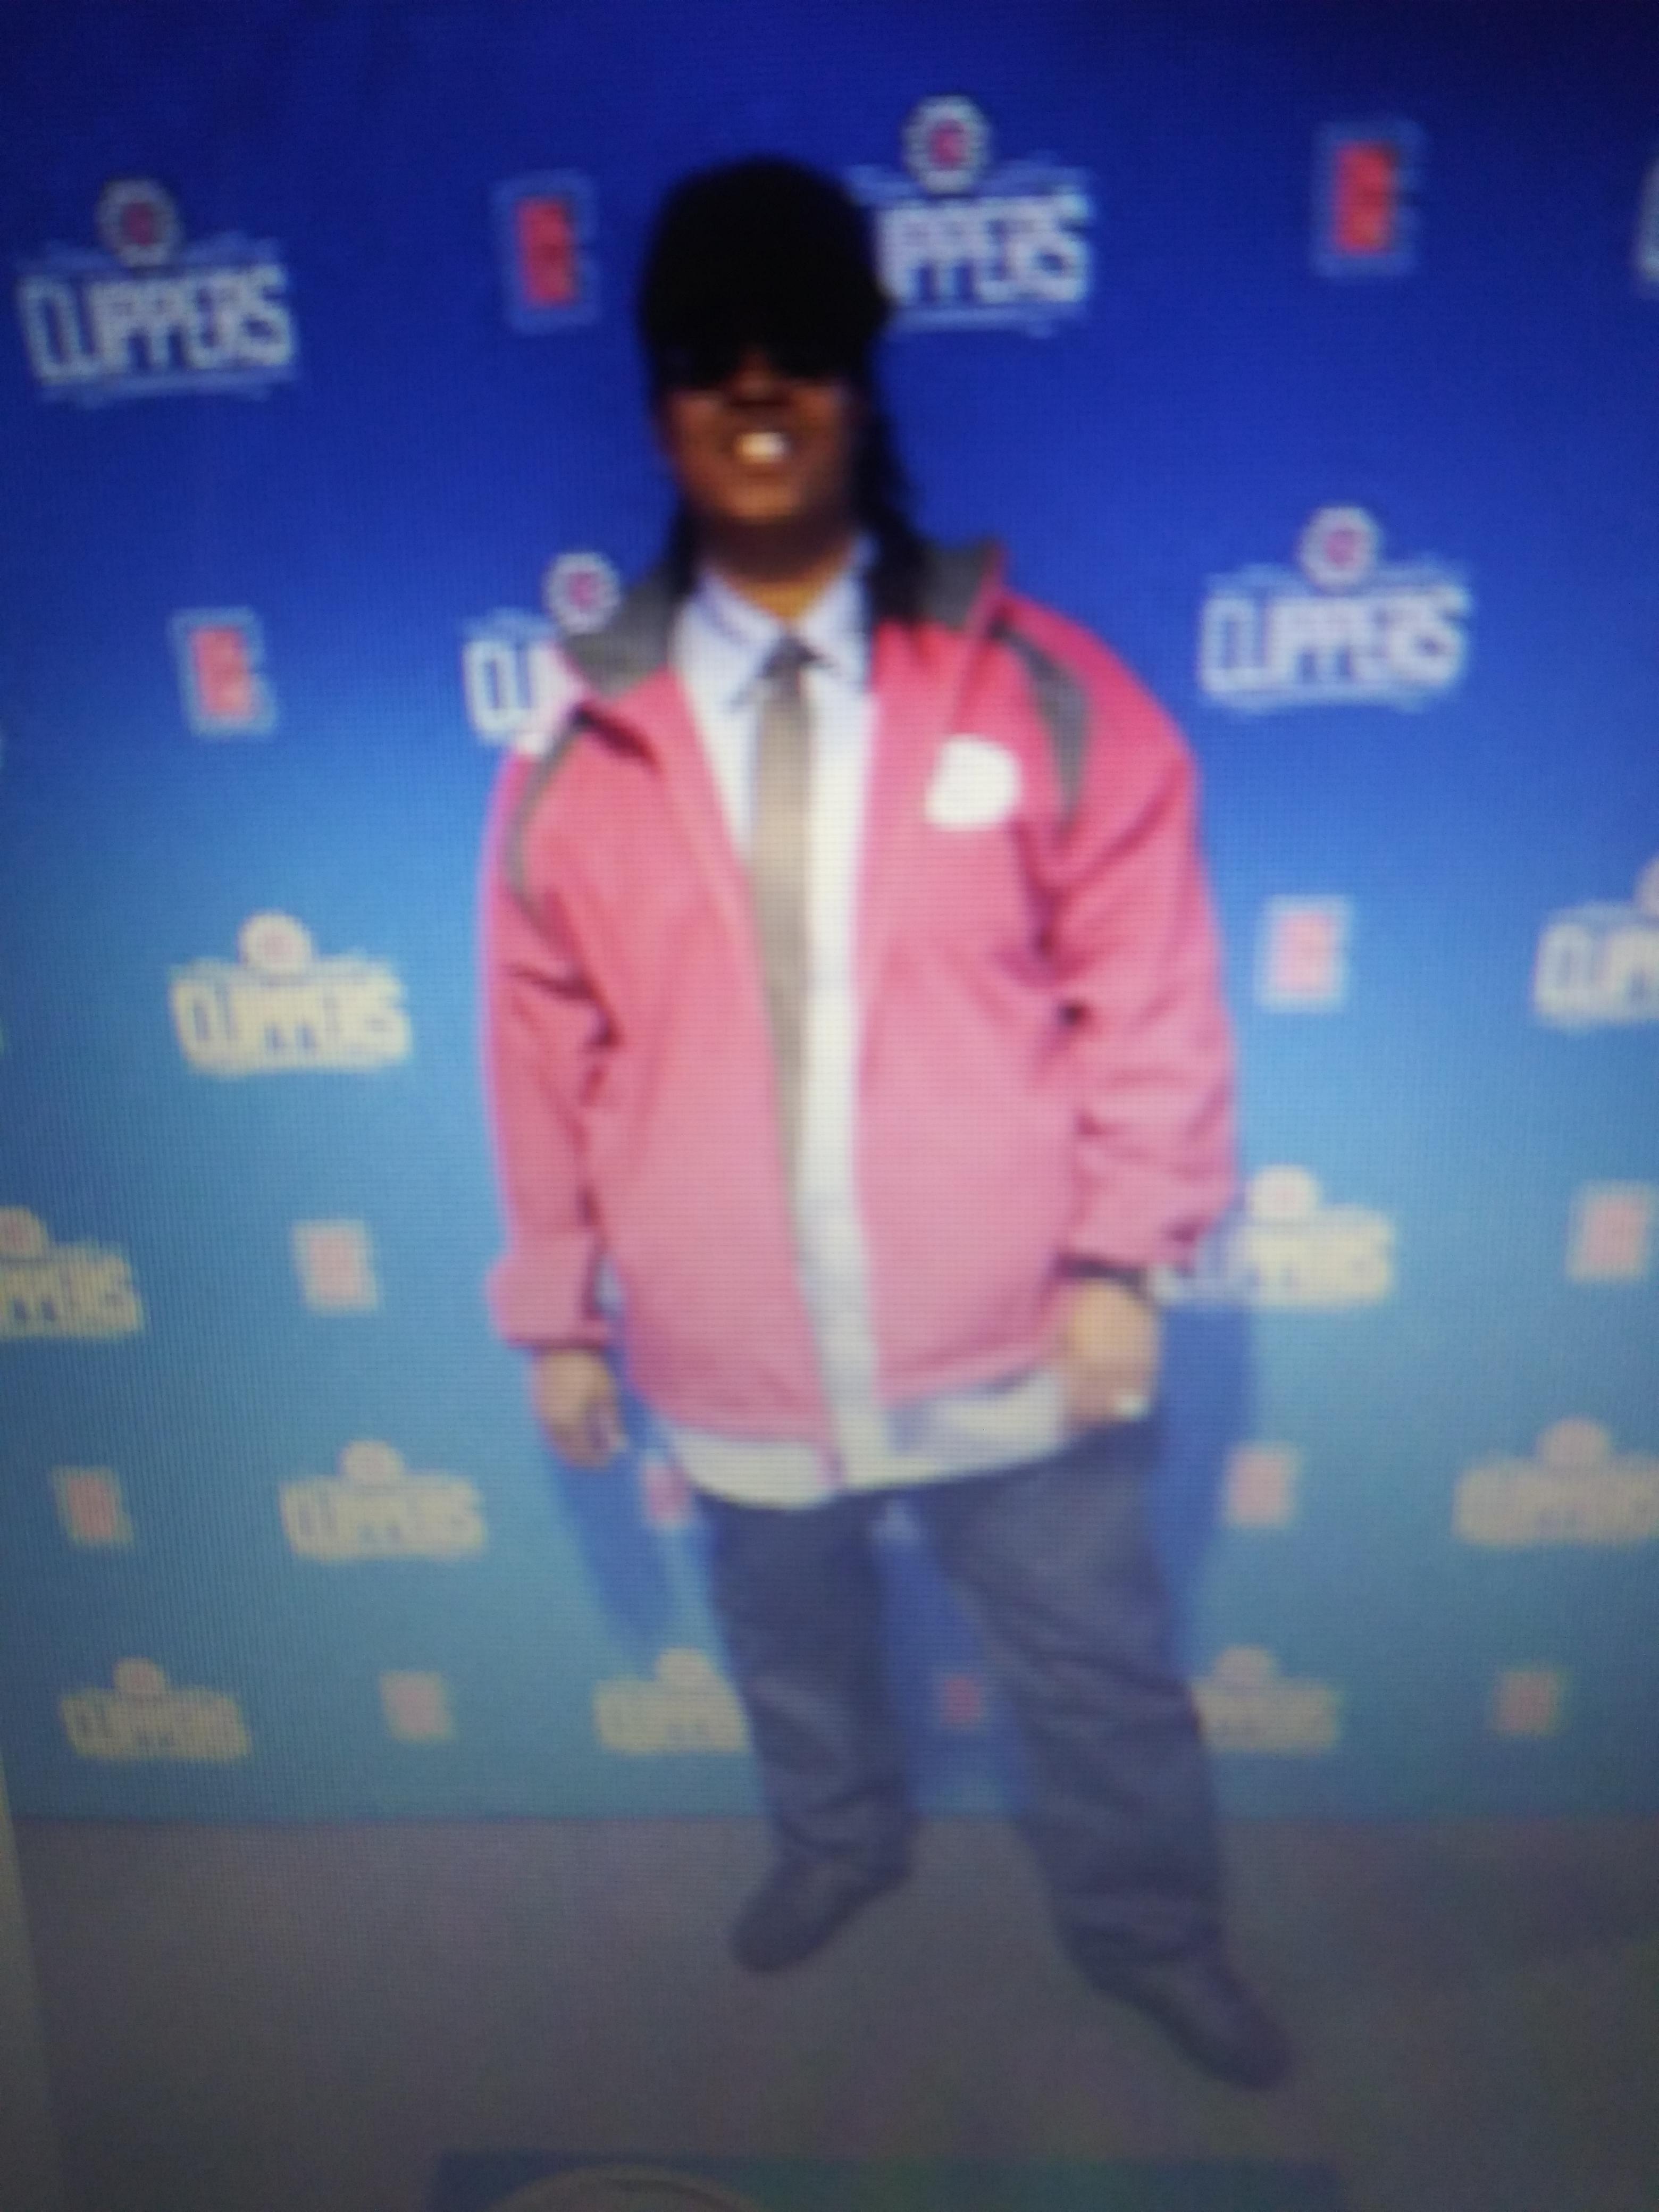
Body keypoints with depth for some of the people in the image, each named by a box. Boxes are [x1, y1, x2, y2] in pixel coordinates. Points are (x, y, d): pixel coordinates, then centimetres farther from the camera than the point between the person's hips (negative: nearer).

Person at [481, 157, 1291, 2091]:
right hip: (731, 1359, 2)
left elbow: (1146, 982, -7)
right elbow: (543, 1046, 1)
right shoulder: (582, 747, -4)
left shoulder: (1039, 690, -9)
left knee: (1097, 1672, 18)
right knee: (792, 1652, 27)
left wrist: (1122, 1252, -11)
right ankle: (838, 1843, 59)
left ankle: (1149, 1930, 47)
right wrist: (557, 1313, 5)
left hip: (1014, 1341, -1)